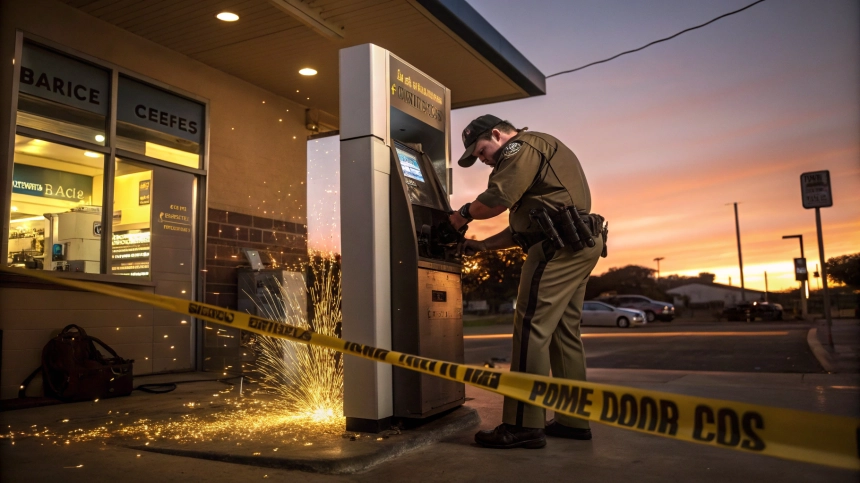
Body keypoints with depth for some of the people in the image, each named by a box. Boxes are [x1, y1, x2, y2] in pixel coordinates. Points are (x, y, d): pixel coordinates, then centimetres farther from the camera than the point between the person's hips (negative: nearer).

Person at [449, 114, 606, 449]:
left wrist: (464, 214, 1)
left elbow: (497, 200, -18)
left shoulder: (522, 147, -2)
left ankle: (523, 425, -9)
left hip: (560, 245, -11)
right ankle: (573, 420, 17)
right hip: (579, 245, 11)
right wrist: (481, 246, 21)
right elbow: (522, 228, 27)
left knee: (531, 329, -11)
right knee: (564, 331, 12)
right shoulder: (536, 154, 29)